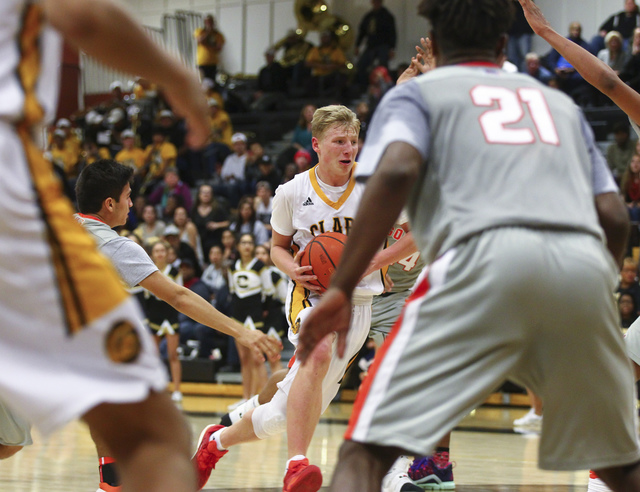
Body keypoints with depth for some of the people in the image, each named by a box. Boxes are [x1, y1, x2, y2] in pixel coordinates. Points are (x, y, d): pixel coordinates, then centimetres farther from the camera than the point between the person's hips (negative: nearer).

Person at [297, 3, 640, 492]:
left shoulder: (416, 92, 21)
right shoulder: (561, 102, 32)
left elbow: (397, 171, -2)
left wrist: (340, 290, -3)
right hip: (584, 262, 4)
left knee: (367, 450, -3)